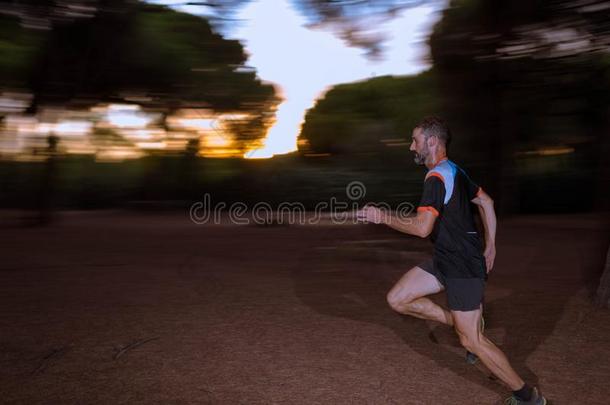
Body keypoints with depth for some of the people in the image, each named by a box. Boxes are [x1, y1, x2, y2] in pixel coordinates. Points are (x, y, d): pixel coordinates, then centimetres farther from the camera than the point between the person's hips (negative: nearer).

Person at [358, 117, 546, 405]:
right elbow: (486, 202, 18)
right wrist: (490, 246, 20)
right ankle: (463, 323, 15)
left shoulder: (436, 178, -20)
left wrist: (383, 217, -16)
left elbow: (422, 227, -27)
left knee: (472, 341, -1)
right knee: (397, 299, 5)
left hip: (463, 266, -9)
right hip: (446, 259, 9)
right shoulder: (454, 171, 11)